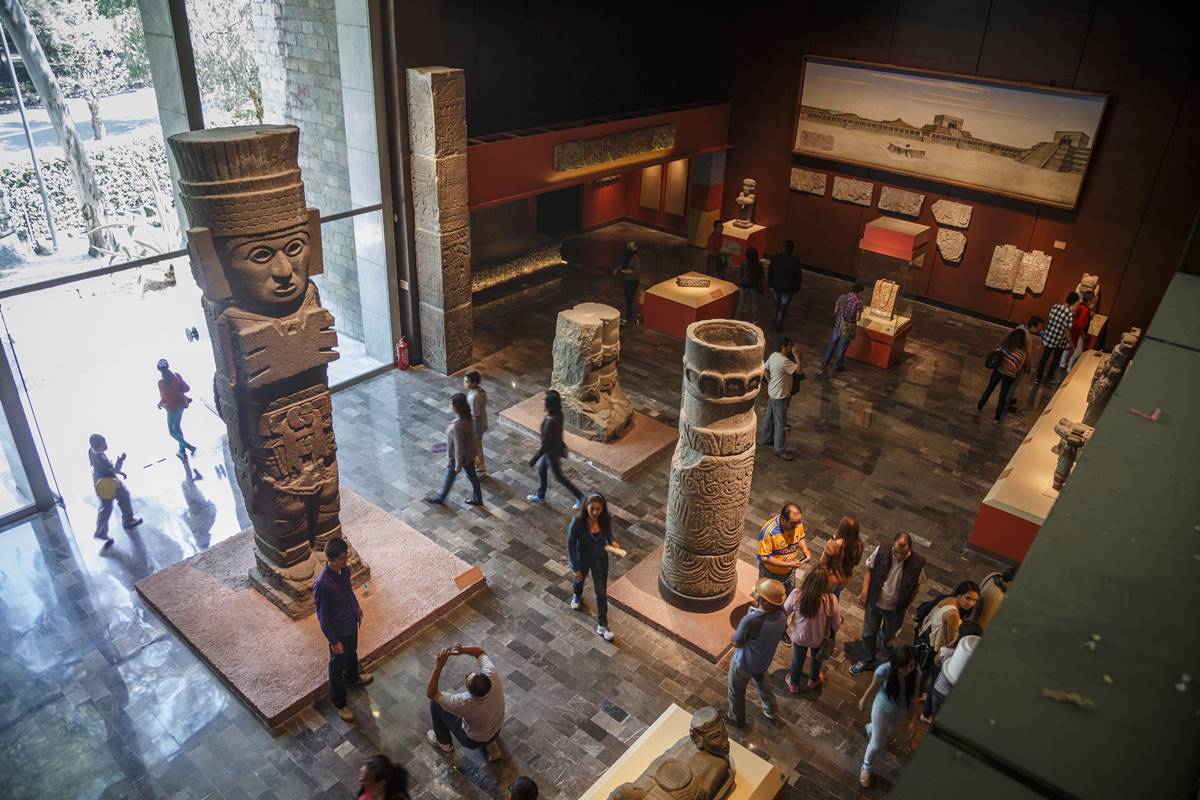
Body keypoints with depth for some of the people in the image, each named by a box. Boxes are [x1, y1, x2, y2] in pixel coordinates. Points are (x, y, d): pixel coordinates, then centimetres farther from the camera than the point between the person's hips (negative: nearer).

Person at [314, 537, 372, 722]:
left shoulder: (344, 569, -15)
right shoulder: (322, 585, -37)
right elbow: (323, 617, -25)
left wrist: (357, 606, 22)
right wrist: (334, 641, -17)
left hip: (352, 622, 7)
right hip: (339, 631, -7)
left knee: (352, 653, 33)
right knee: (338, 666, 17)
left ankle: (352, 677, 62)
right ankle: (339, 703, 39)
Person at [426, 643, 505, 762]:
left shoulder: (464, 703, -42)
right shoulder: (492, 676, -33)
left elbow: (430, 693, -30)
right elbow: (480, 652, -14)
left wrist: (439, 664, -37)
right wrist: (463, 650, -32)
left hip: (473, 741, -4)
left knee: (435, 702, 3)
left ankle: (444, 743, 28)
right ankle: (489, 743, 26)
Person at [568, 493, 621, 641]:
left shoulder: (606, 519, -23)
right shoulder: (577, 522, -34)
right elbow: (571, 544, -22)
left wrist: (611, 542, -18)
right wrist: (574, 567, -17)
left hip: (600, 558, 1)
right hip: (582, 558, -1)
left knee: (602, 592, 9)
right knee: (579, 580, 30)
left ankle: (602, 626, 26)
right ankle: (577, 596, 67)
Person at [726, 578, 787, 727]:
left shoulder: (751, 620, -43)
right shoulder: (782, 615, -22)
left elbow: (736, 642, -24)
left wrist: (752, 610, -21)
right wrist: (758, 608, -7)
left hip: (744, 664, -6)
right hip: (764, 661, 6)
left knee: (736, 692, 25)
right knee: (762, 683, 36)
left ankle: (737, 718, 50)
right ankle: (770, 712, 58)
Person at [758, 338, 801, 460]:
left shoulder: (773, 355, -1)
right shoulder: (784, 361, -29)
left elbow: (764, 370, 11)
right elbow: (799, 369, -27)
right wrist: (796, 355, -19)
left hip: (772, 393, 9)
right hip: (780, 396, -9)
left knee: (769, 417, 26)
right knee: (781, 423, 2)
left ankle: (765, 438, 44)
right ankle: (780, 450, 12)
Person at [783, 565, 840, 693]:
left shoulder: (796, 594, -33)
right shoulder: (831, 600, -35)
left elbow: (784, 612, -15)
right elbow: (836, 624, -18)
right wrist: (832, 634, 5)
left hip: (799, 636, 0)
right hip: (819, 638, 0)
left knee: (797, 660, 29)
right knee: (817, 658, 33)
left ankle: (793, 684, 55)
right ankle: (813, 680, 60)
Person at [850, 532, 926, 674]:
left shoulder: (918, 564, -25)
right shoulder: (880, 552, -25)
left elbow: (916, 586, -7)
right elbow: (869, 570, -7)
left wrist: (906, 606, -1)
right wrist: (865, 590, -16)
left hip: (896, 608, 0)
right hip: (875, 602, 0)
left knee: (889, 632, 27)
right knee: (869, 633, 16)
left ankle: (885, 637, 64)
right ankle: (867, 660, 42)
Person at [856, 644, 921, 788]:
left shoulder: (916, 674, -28)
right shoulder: (884, 670, -36)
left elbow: (914, 698, -12)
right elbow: (873, 687, -16)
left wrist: (913, 721, -9)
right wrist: (863, 701, 2)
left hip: (901, 711, 4)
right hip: (882, 709, -3)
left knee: (888, 734, 32)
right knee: (877, 744, 12)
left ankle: (871, 729, 68)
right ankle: (866, 767, 43)